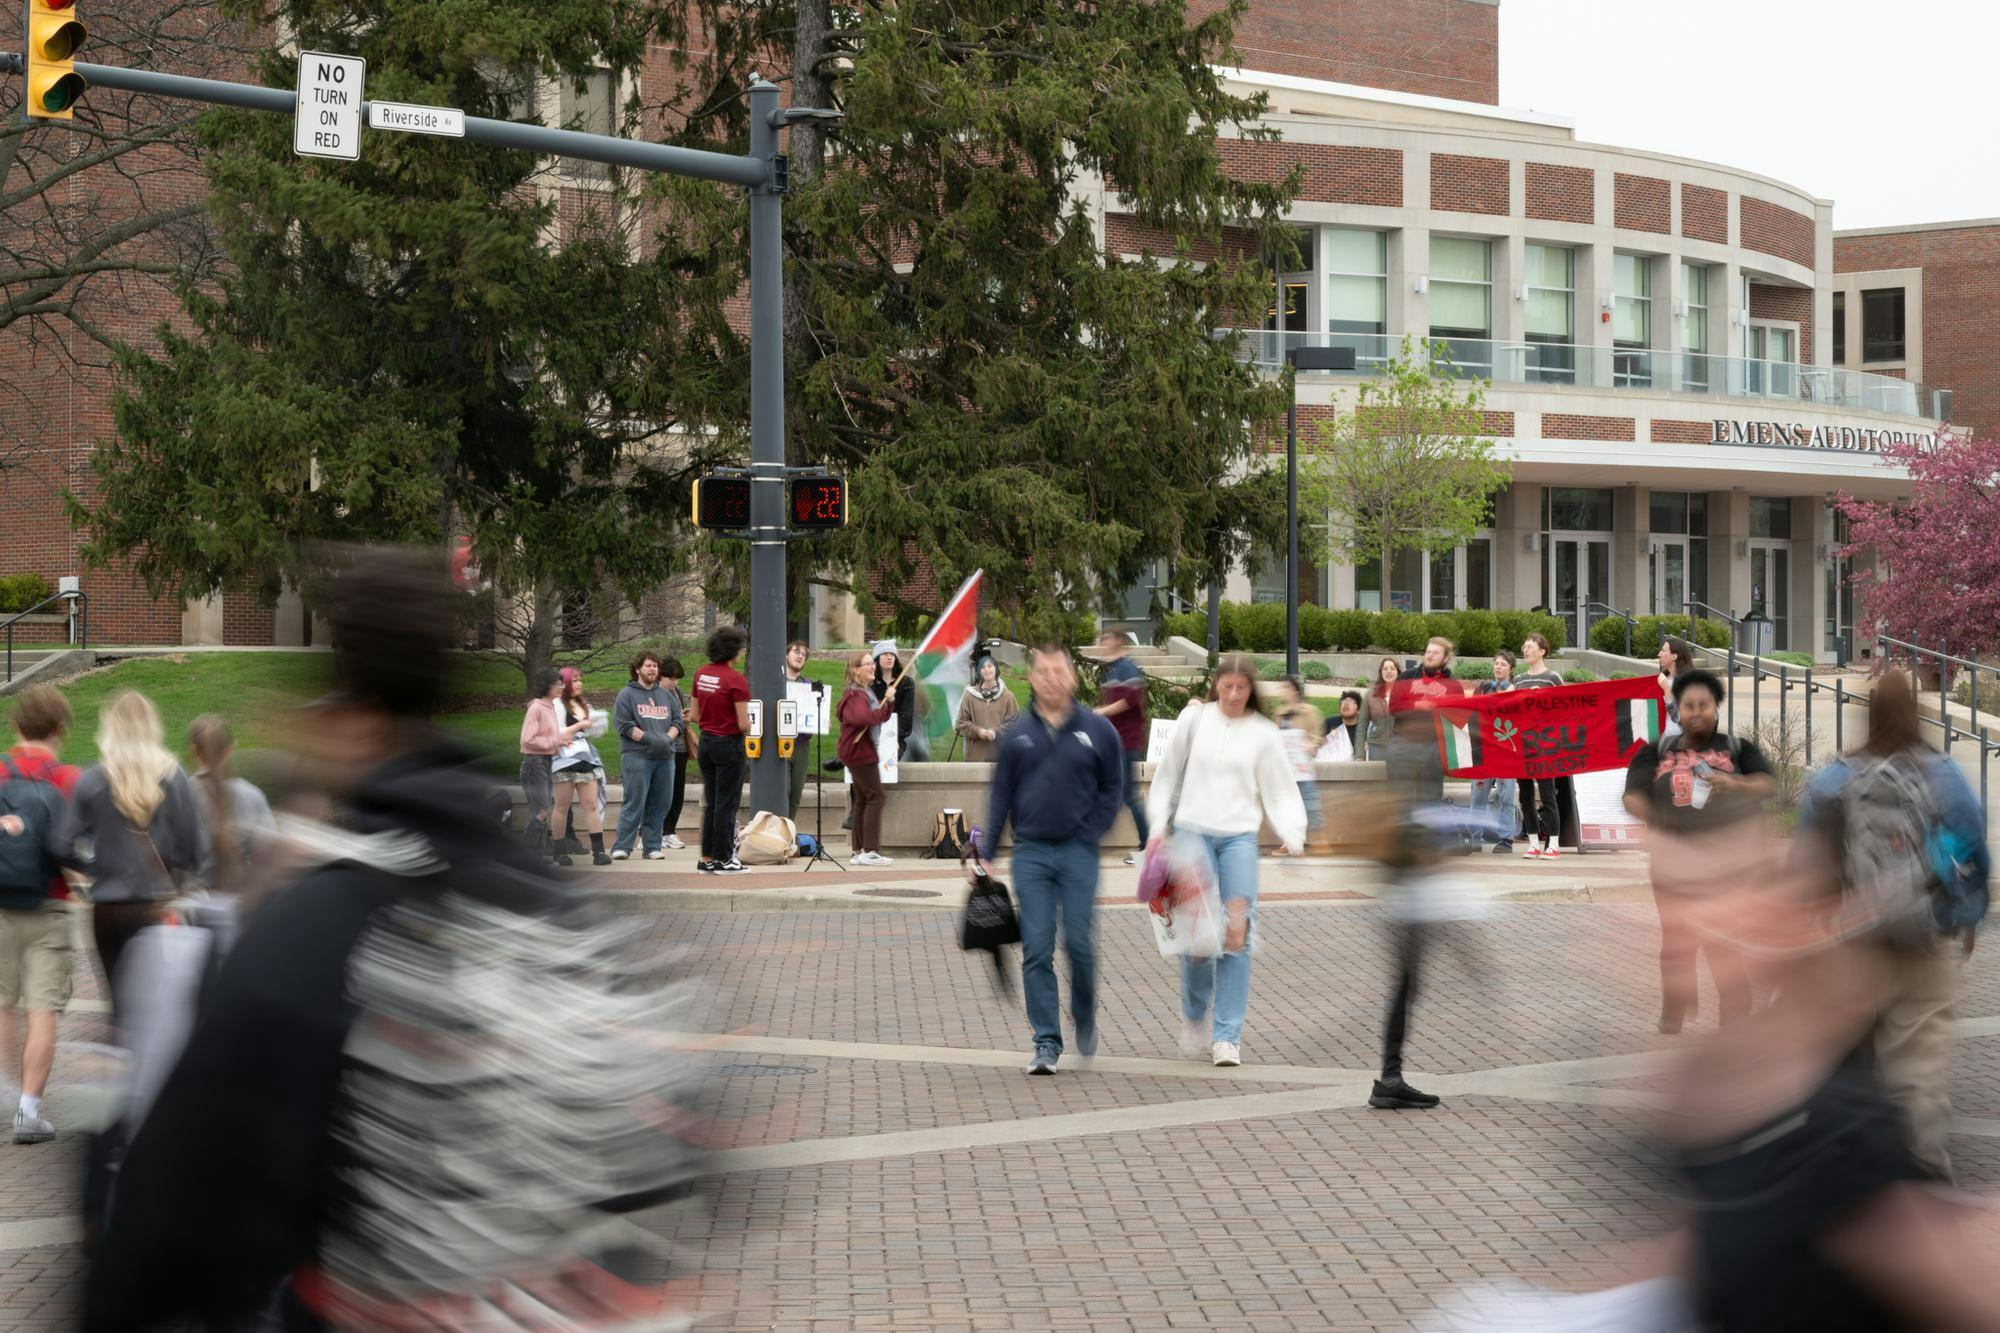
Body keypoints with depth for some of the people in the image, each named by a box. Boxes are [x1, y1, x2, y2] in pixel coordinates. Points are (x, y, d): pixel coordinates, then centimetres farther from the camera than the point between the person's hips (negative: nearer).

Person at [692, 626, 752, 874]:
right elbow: (743, 725, -17)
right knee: (726, 804, 1)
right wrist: (747, 725, 4)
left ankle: (707, 858, 14)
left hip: (706, 742, 7)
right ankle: (723, 859, 5)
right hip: (728, 744, -7)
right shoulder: (735, 679, -17)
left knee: (710, 803, 13)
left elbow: (695, 716, 10)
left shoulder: (700, 675, 4)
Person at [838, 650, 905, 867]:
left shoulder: (868, 691, 18)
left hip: (865, 750, 10)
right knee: (875, 796, -12)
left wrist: (889, 702, 0)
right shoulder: (854, 695, -13)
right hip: (859, 751, -10)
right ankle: (869, 851, -14)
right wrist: (886, 704, -21)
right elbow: (863, 718, -29)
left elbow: (882, 717, 18)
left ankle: (859, 851, 11)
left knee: (862, 800, 9)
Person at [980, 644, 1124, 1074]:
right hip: (1031, 853, 1)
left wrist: (1091, 833, -3)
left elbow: (1113, 789, 9)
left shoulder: (1098, 730, 3)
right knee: (1036, 951, -2)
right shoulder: (1018, 736, 5)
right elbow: (1001, 797, 10)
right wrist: (985, 853, 6)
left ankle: (1085, 1018, 25)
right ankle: (1046, 1043, 3)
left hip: (1078, 853, -1)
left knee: (1079, 944, -3)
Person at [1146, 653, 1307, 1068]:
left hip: (1239, 836, 1)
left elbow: (1280, 790, 9)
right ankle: (1193, 1015, 15)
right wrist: (1159, 825, 9)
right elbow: (1168, 774, 14)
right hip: (1192, 831, 0)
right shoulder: (1194, 718, 6)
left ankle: (1228, 1037, -3)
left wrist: (1292, 833, -6)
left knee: (1237, 934, -9)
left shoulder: (1263, 732, 7)